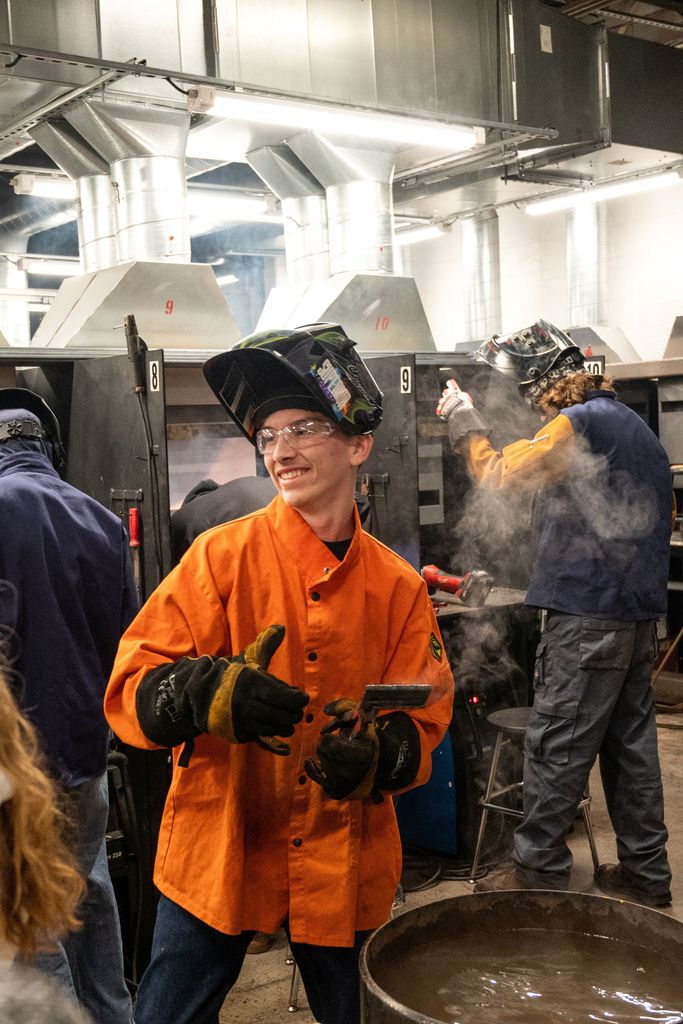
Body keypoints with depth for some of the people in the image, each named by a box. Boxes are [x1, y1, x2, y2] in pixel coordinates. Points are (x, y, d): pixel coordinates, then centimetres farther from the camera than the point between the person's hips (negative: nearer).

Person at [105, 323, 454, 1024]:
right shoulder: (223, 556, -8)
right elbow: (131, 687, -11)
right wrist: (209, 693, -32)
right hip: (217, 853, -2)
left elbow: (422, 721, 2)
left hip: (346, 862, 2)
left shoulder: (398, 587, 0)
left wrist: (374, 757, -20)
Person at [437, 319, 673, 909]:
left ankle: (538, 871, 8)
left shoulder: (576, 424, -13)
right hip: (640, 613, 9)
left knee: (557, 746, -1)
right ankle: (645, 873, 23)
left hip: (587, 616, -9)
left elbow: (499, 474, -14)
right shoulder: (634, 424, 17)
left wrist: (466, 424, 1)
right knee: (631, 743, 15)